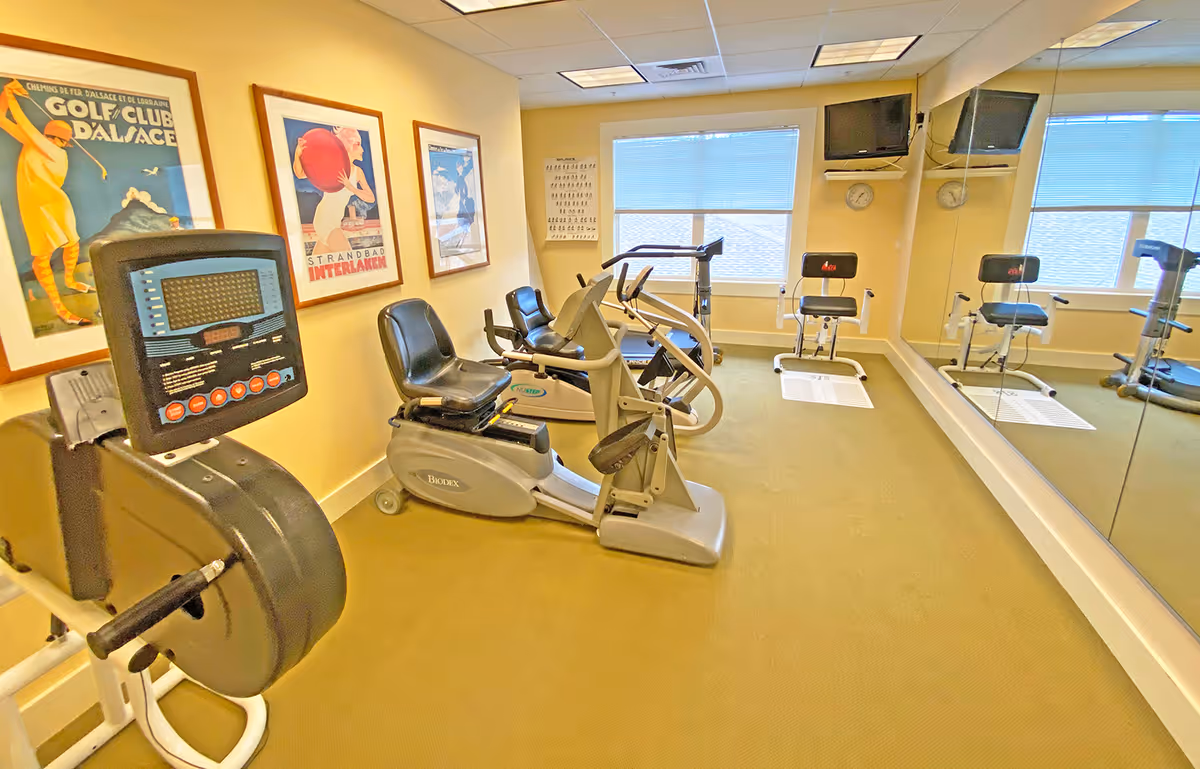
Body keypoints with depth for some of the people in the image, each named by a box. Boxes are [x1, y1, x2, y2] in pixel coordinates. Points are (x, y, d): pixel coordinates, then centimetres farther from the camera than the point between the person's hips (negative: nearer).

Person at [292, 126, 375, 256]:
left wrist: (351, 187, -19)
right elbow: (300, 174, -15)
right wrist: (298, 155, -35)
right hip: (325, 219, -7)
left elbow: (371, 198, -2)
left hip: (335, 221, 7)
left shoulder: (358, 171, 7)